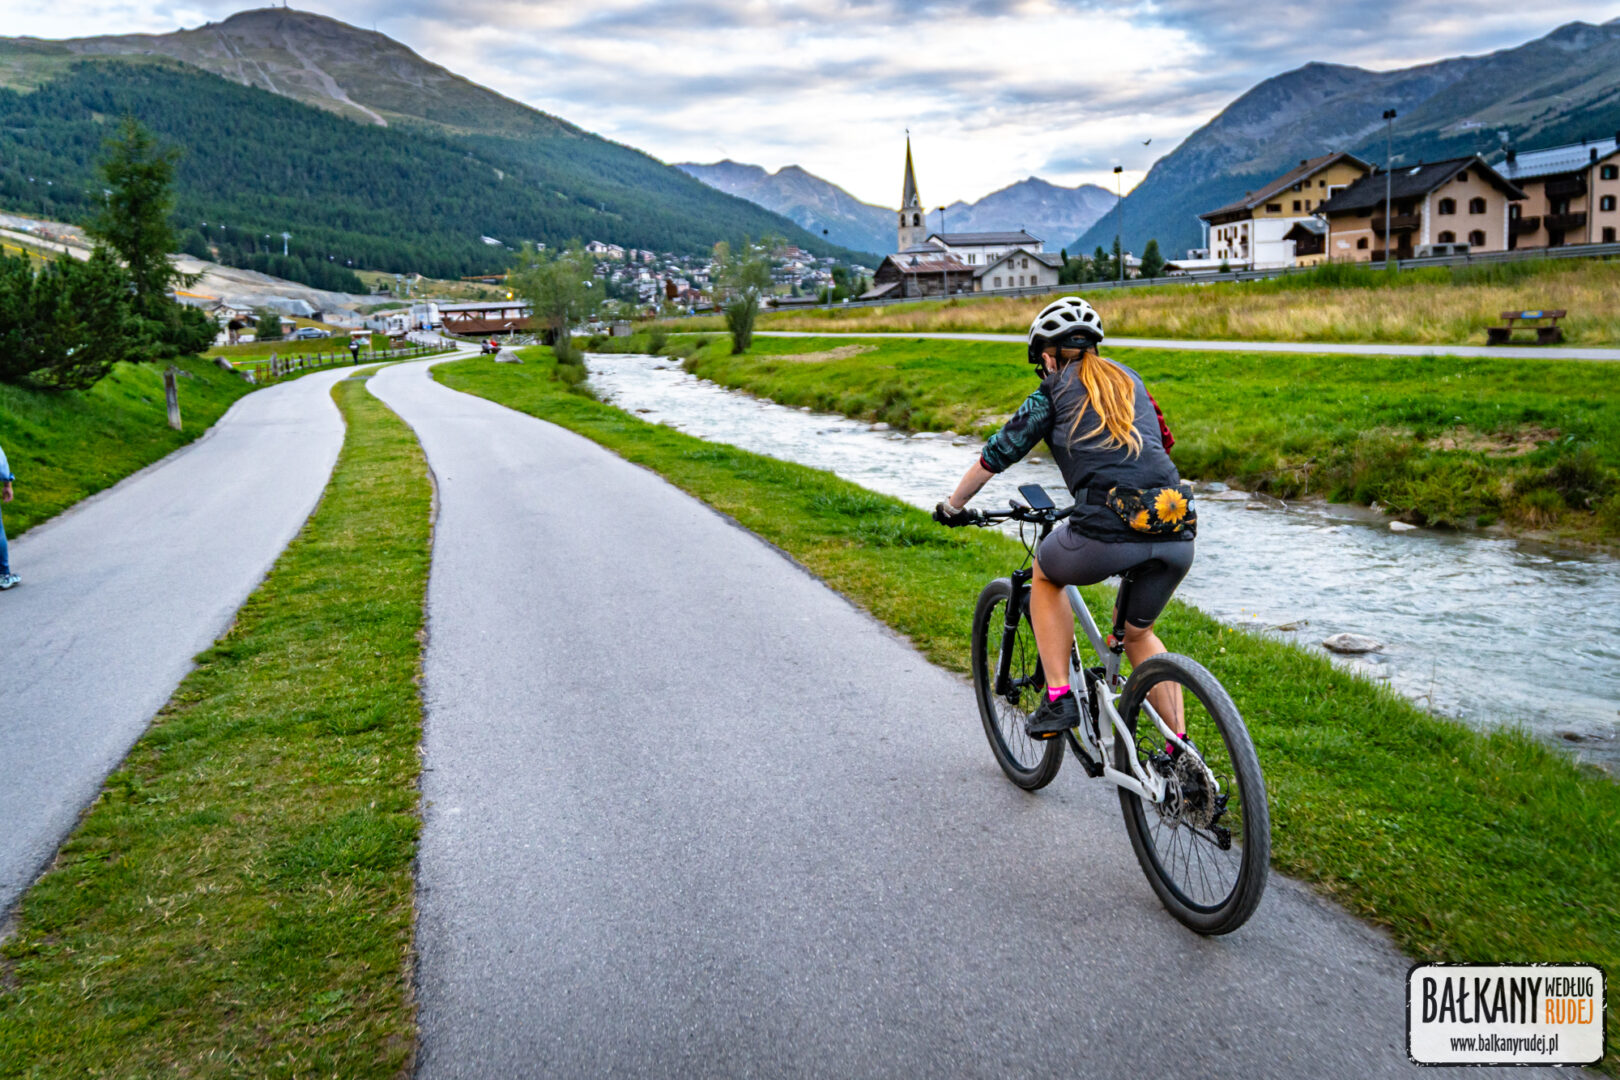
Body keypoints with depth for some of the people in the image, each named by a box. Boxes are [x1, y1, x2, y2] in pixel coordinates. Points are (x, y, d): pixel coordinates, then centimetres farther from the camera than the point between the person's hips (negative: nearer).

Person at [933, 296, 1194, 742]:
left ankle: (1059, 698, 17)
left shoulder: (1053, 393, 11)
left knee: (1045, 575, 27)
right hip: (1178, 533, 5)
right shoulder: (1128, 379, 25)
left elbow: (996, 455, 15)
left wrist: (953, 507, 30)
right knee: (1138, 633, 28)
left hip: (1110, 532, -5)